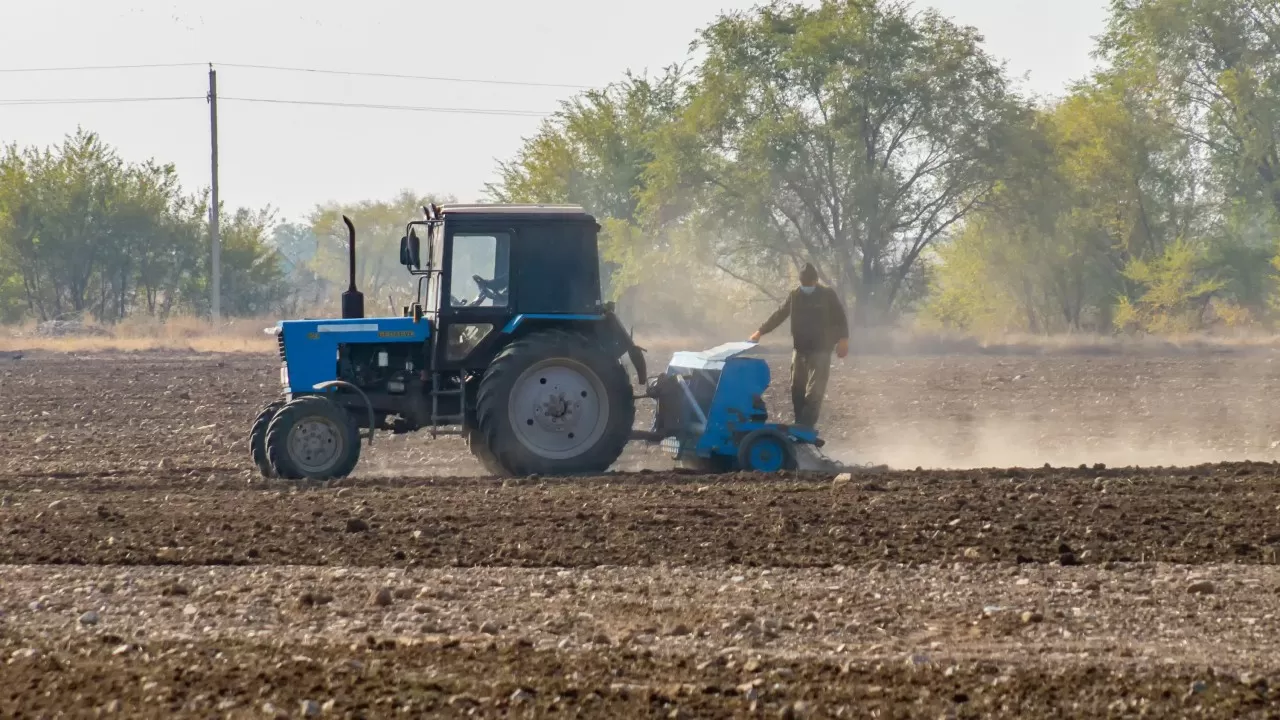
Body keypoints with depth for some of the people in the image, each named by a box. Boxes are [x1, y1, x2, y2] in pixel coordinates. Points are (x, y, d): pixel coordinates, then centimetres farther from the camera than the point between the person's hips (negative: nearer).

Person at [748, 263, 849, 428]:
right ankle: (800, 425, 11)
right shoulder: (795, 296, 6)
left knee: (814, 392, -11)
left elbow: (840, 318, -2)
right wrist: (760, 332, 6)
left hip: (821, 350, -5)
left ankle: (807, 427, -14)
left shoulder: (828, 295, -3)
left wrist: (843, 339, -15)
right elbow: (779, 315, 11)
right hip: (800, 349, 5)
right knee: (797, 389, 4)